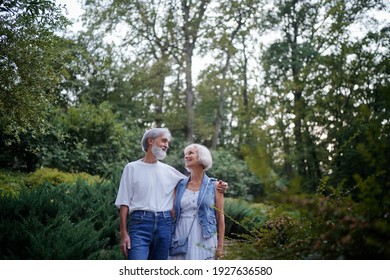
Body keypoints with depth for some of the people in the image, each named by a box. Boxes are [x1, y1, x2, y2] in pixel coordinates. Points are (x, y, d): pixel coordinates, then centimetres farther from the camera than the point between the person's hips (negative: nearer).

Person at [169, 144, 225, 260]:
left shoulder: (214, 186, 2)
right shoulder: (180, 185, 10)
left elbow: (220, 217, 2)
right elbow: (173, 214, 12)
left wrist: (220, 246, -2)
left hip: (204, 238, -3)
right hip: (181, 237, 3)